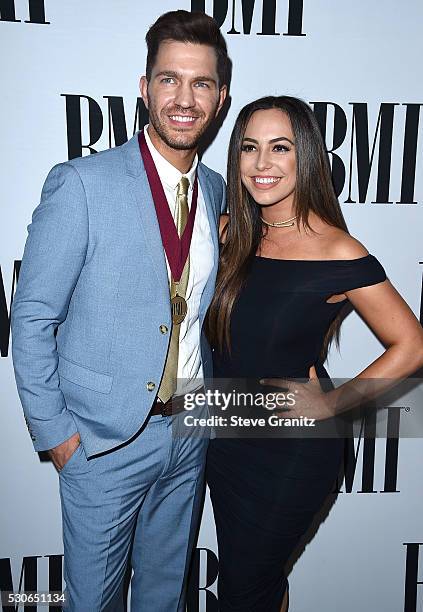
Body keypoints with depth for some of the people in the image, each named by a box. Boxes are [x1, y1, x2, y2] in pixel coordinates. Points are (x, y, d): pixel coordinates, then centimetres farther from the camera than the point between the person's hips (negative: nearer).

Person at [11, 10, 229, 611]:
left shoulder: (218, 191, 2)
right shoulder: (81, 184, -15)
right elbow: (32, 319, -11)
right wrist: (54, 431, -10)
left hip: (190, 430, 5)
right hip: (106, 438, -4)